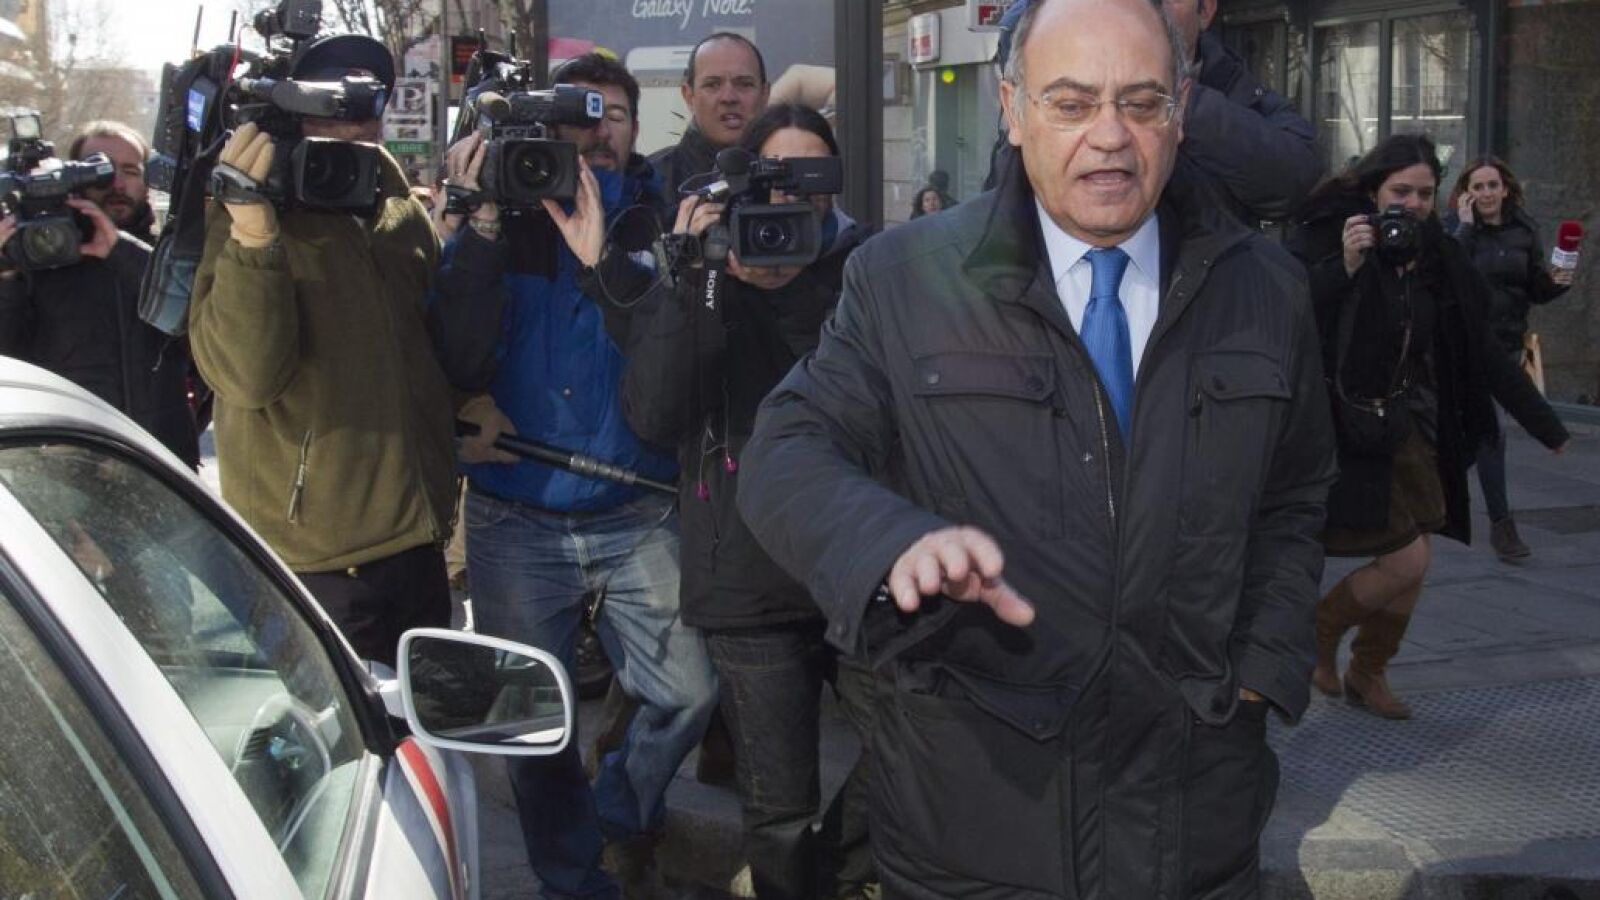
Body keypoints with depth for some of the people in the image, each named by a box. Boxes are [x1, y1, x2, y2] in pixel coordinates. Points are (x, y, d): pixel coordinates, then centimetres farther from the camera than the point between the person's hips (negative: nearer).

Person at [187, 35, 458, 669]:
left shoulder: (405, 217, 8)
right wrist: (253, 238, -36)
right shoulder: (250, 218, -9)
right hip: (314, 564, -6)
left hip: (417, 541, 6)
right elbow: (243, 374, -23)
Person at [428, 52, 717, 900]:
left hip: (638, 514, 1)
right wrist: (481, 228, -22)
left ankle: (621, 816, 30)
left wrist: (603, 260, -27)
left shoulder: (656, 222, 1)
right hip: (517, 519, 0)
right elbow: (458, 362, -14)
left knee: (687, 692, 0)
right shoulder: (502, 220, -1)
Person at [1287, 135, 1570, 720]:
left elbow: (1481, 353, 10)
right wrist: (1344, 268, -31)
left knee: (1413, 568, 10)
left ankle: (1367, 676, 32)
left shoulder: (1439, 261, 5)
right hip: (1347, 431, -6)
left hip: (1409, 431, 6)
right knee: (1405, 562, -10)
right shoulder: (1322, 241, -12)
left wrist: (1547, 426, 11)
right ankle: (1320, 628, 18)